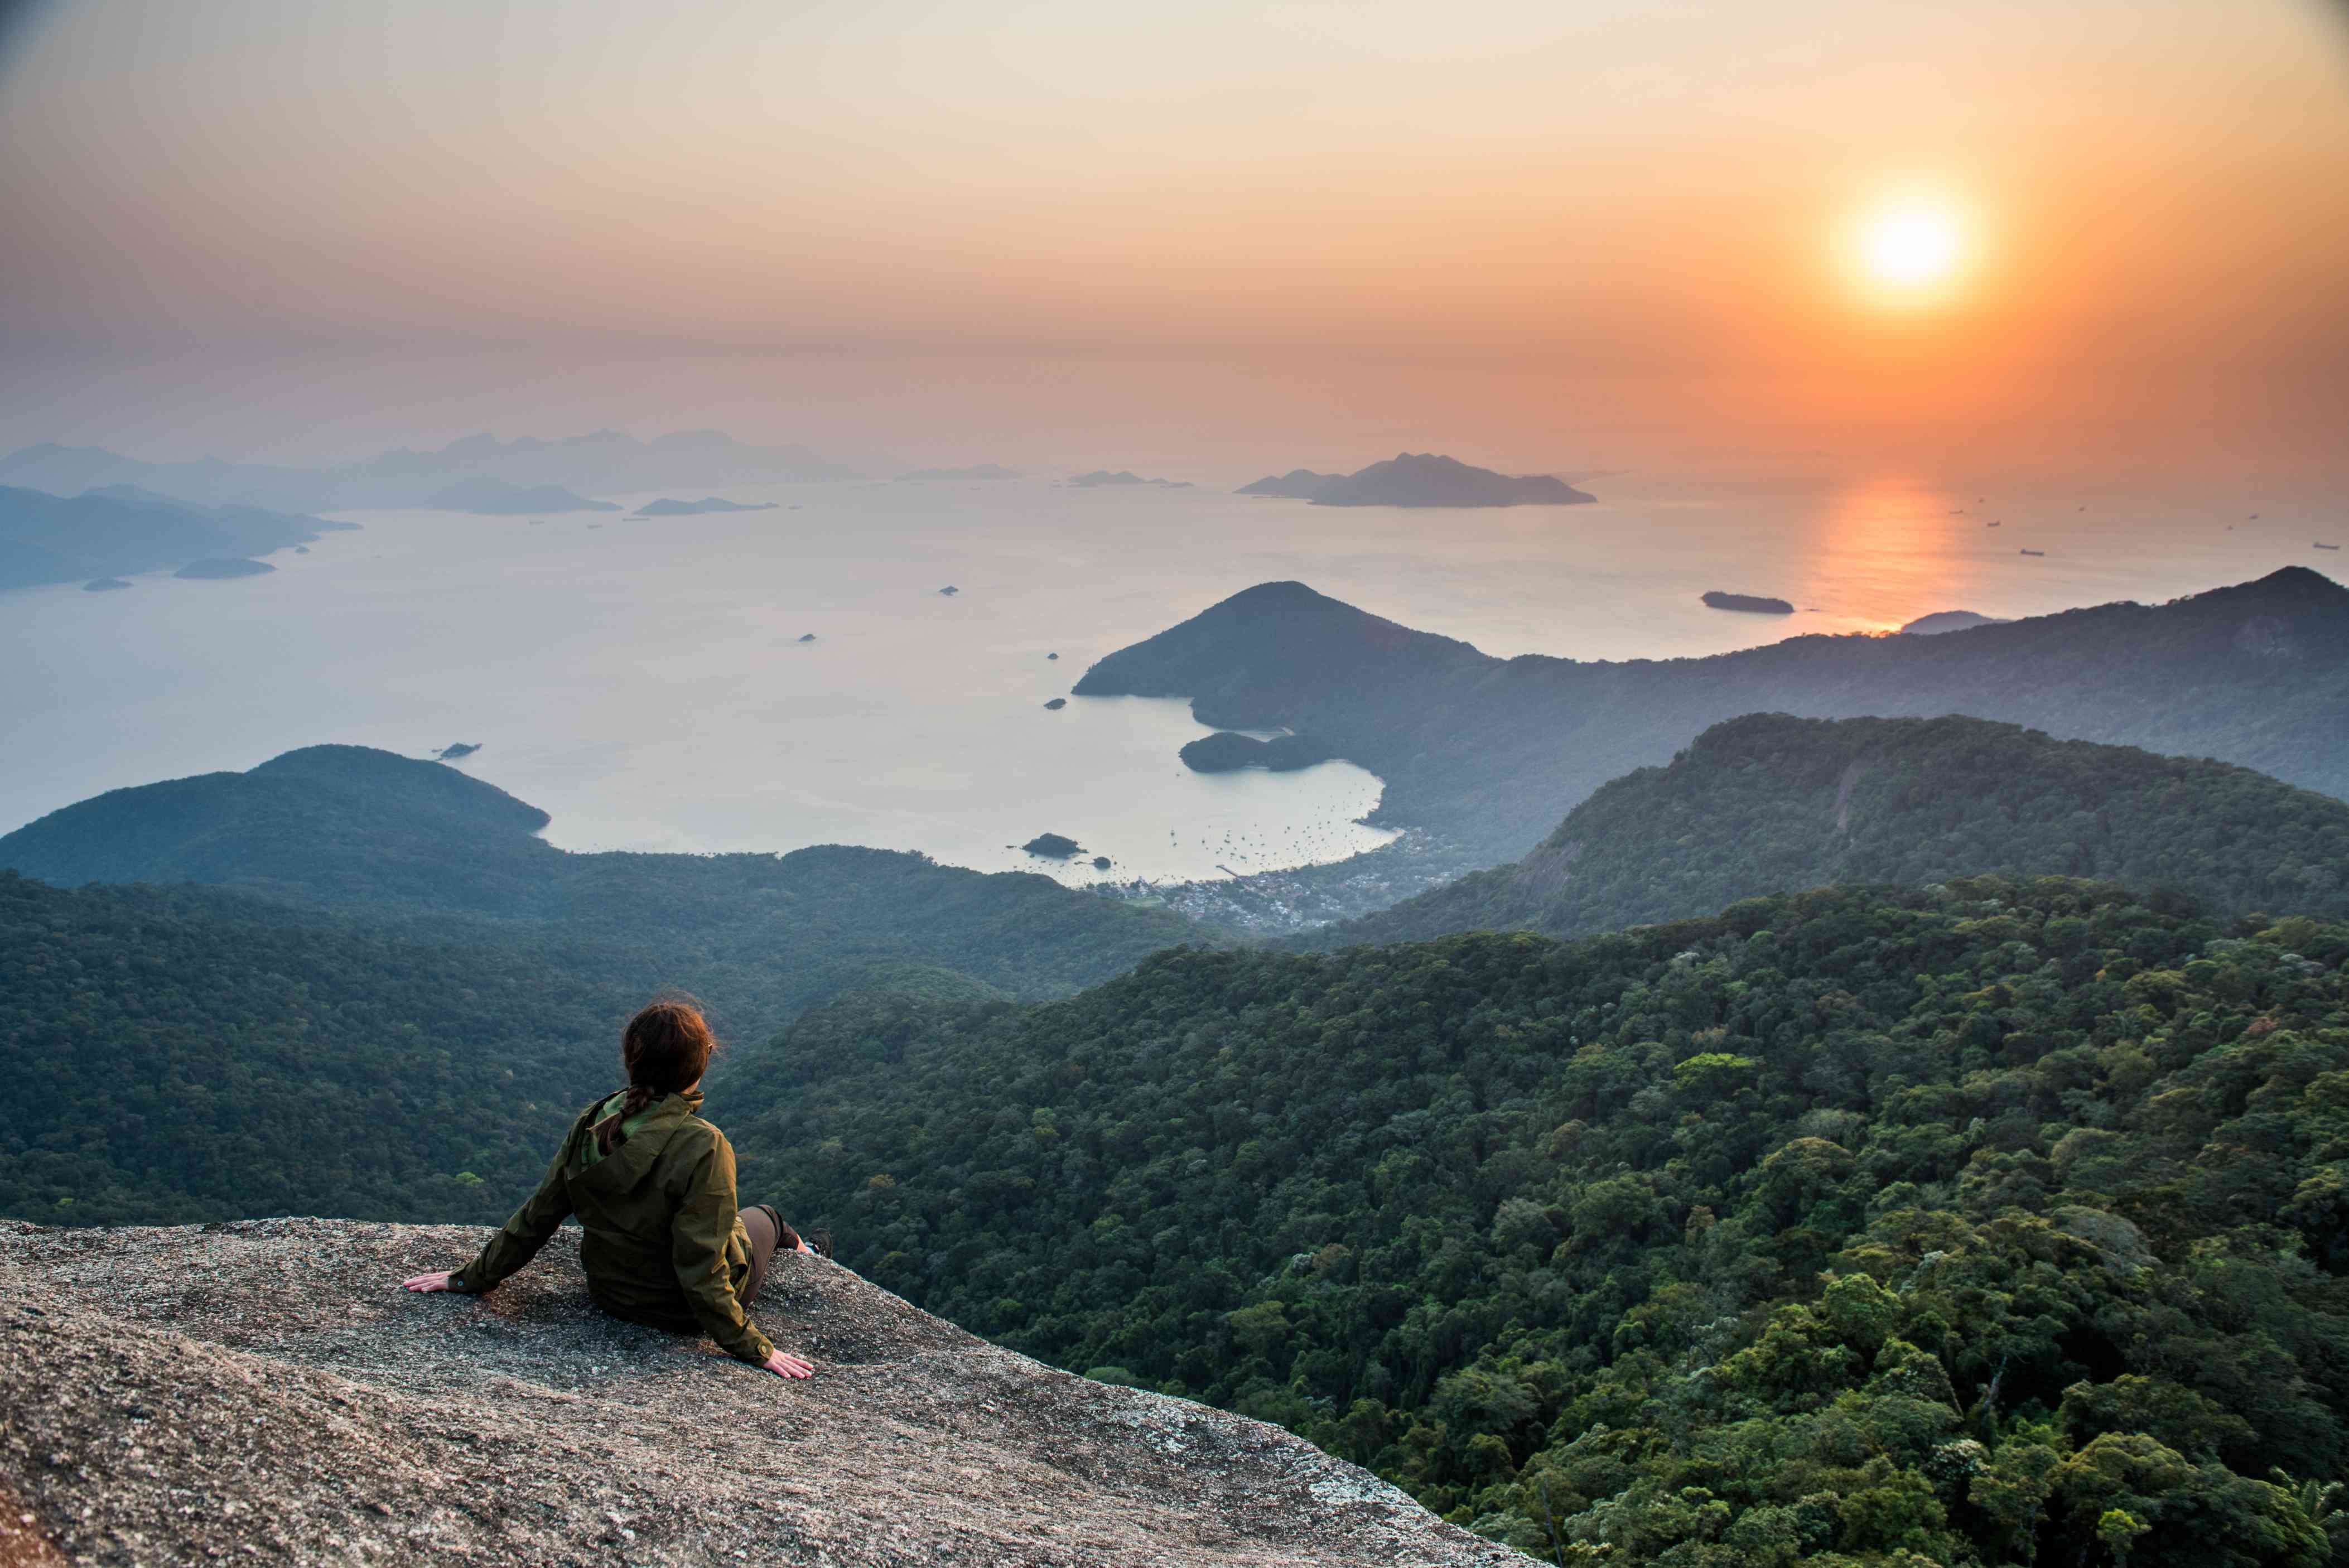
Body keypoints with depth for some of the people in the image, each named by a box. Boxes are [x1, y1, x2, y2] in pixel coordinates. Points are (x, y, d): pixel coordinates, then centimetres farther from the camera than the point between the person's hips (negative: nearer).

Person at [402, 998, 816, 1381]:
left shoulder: (593, 1124, -18)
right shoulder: (703, 1148, -35)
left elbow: (537, 1215, -9)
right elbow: (701, 1270, -31)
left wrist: (471, 1279, 6)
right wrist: (754, 1349, -20)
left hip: (610, 1294, 5)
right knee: (762, 1217, 28)